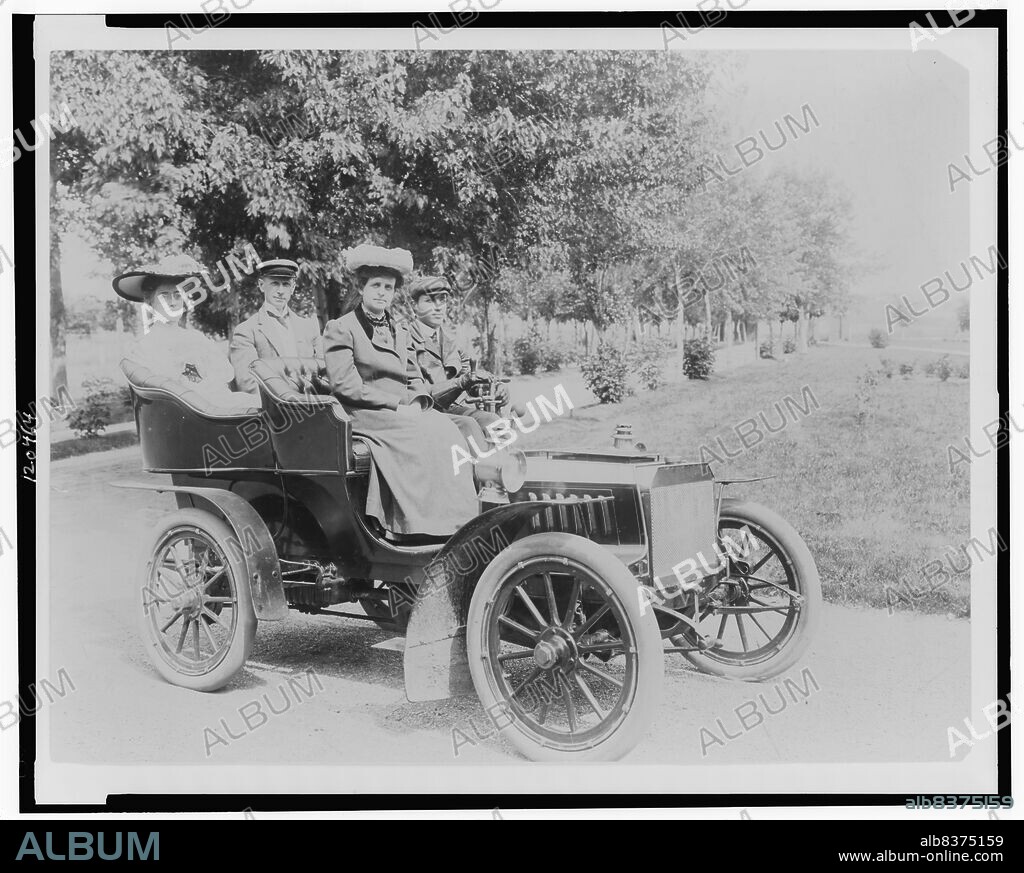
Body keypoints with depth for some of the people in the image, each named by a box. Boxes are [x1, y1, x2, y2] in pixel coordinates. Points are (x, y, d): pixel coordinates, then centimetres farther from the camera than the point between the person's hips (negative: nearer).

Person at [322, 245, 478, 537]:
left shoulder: (400, 333, 22)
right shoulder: (340, 329, -1)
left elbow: (414, 378, 18)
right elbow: (345, 385, -11)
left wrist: (417, 403, -6)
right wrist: (397, 404, -15)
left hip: (404, 412, 6)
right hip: (363, 415, -6)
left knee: (445, 428, -21)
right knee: (421, 433, -30)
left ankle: (458, 522, -26)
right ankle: (427, 529, -30)